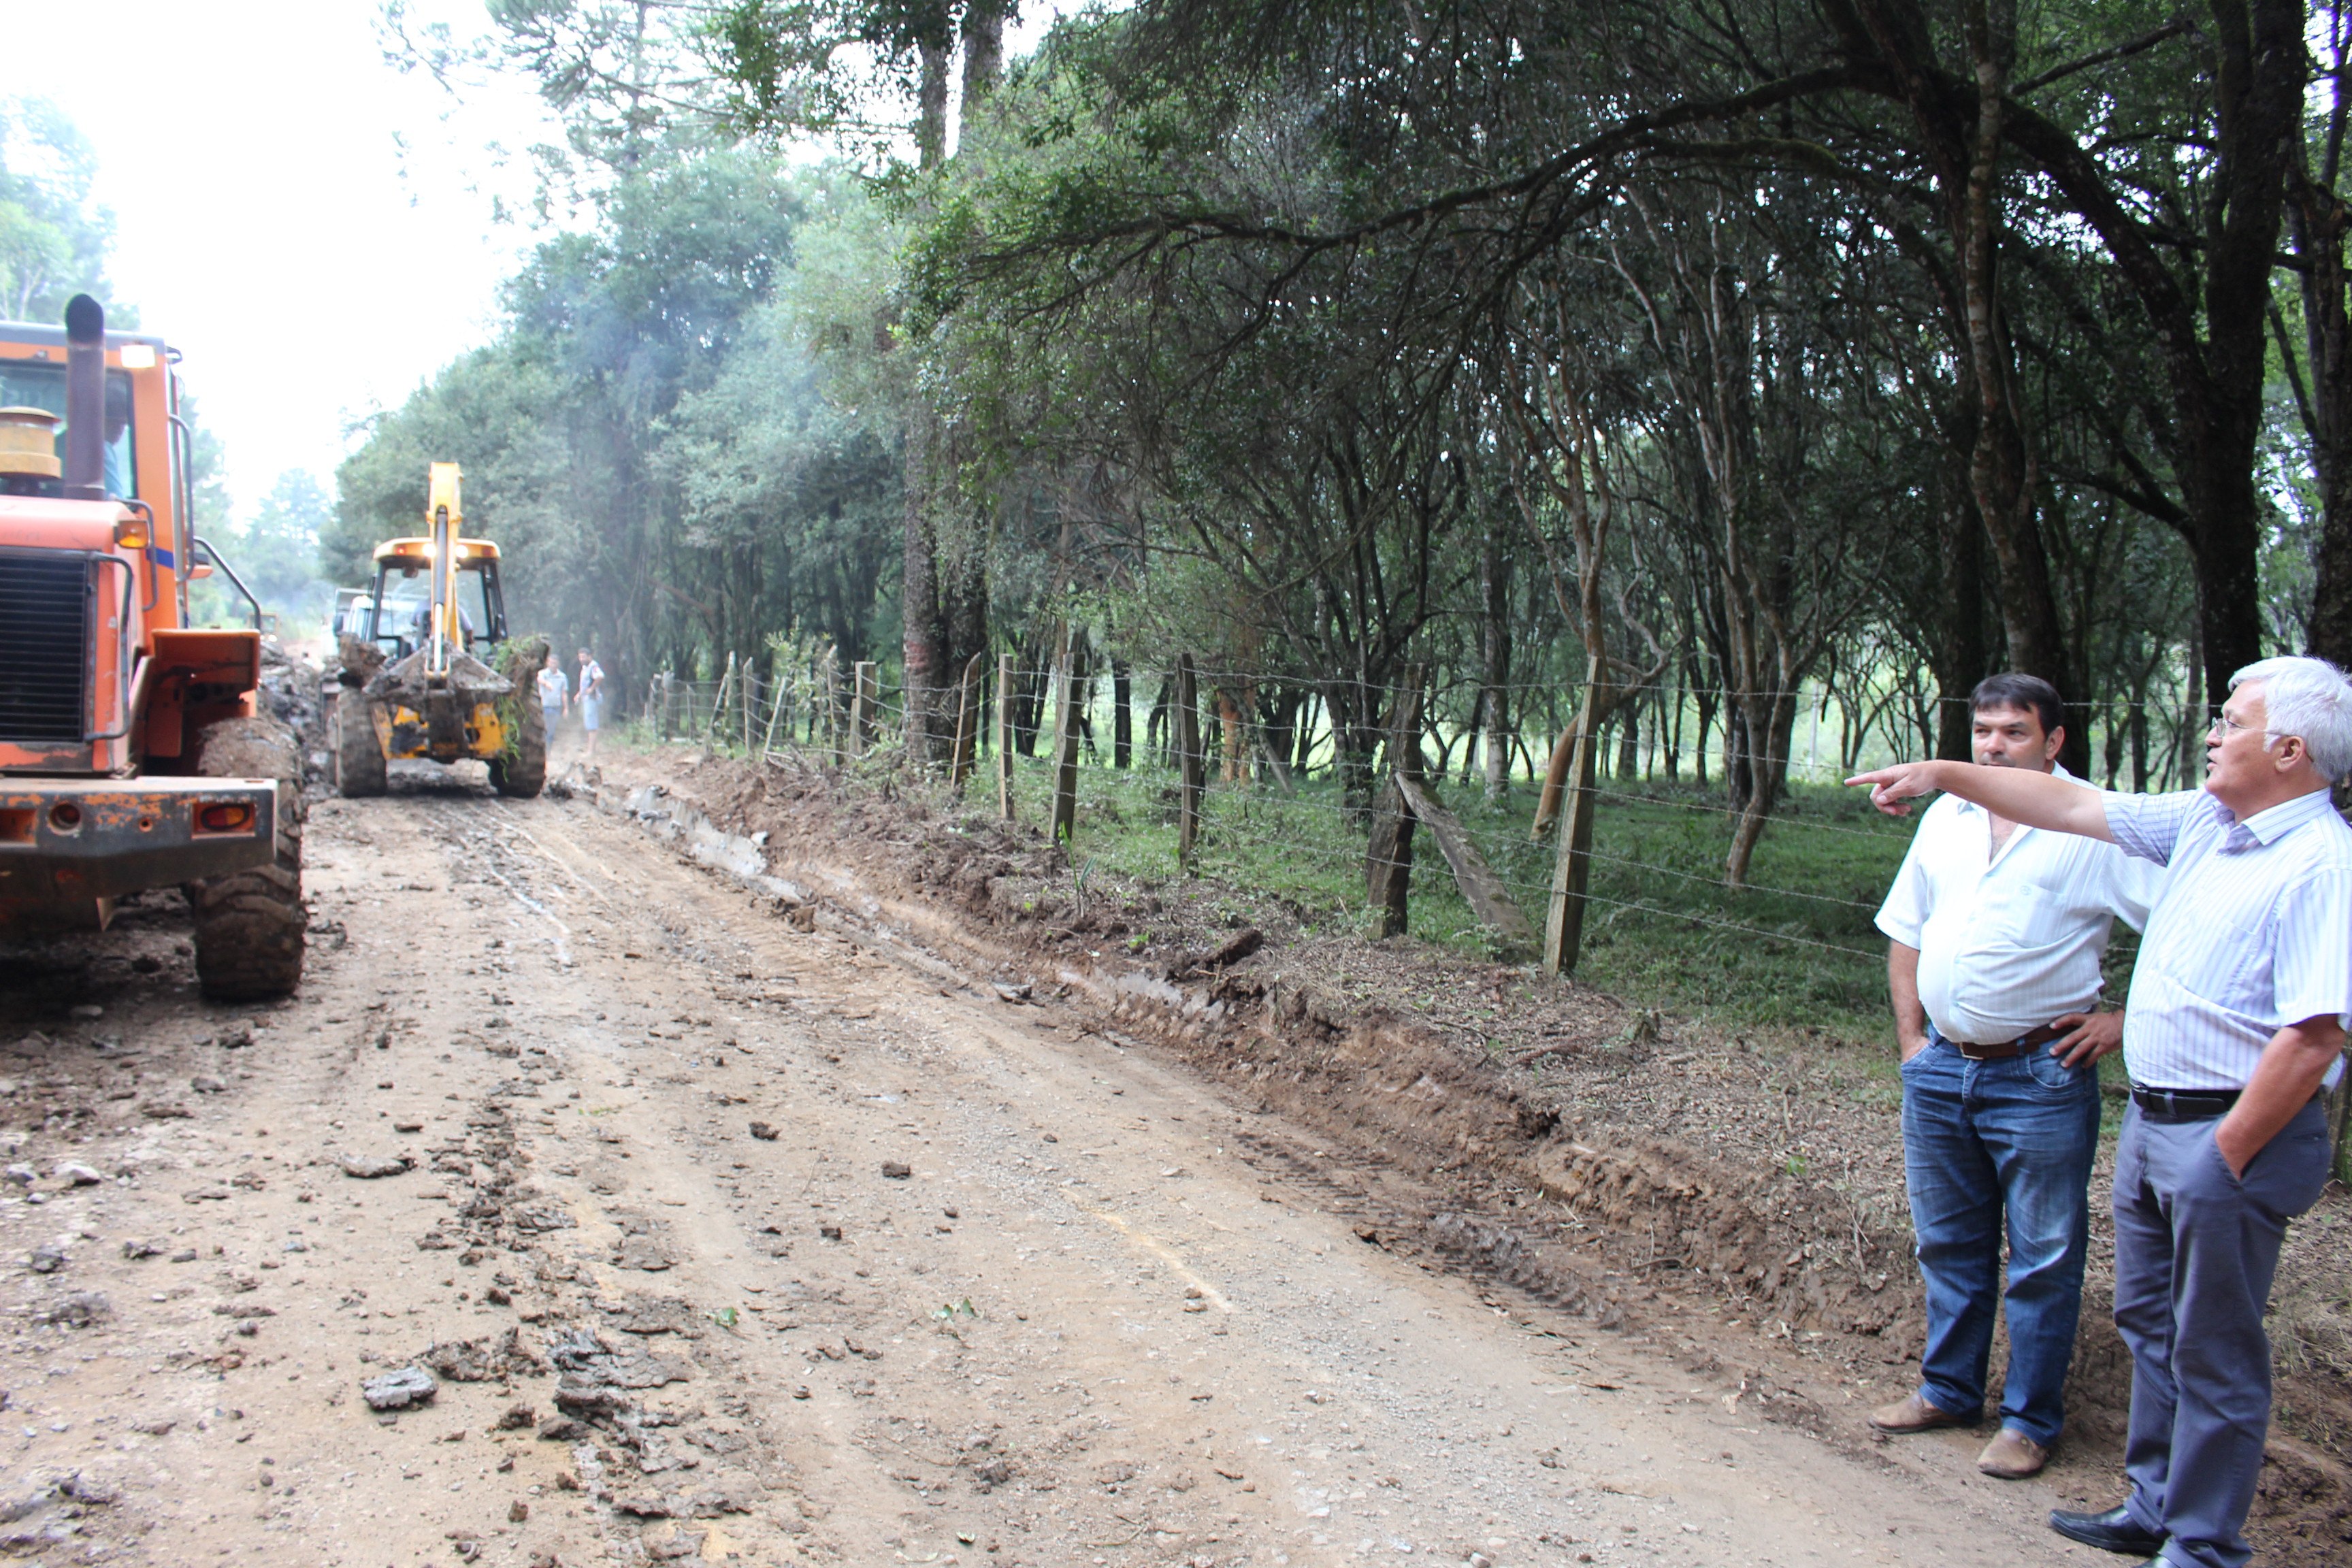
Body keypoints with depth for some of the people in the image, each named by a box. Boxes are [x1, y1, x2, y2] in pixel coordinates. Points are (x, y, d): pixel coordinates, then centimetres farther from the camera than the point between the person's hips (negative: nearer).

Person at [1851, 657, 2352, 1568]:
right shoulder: (2202, 822, 7)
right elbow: (2073, 807, 15)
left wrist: (2226, 1155, -20)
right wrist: (1941, 774, 14)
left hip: (2230, 1134, -9)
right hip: (2152, 1117, 9)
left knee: (2215, 1354, 3)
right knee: (2149, 1323, 19)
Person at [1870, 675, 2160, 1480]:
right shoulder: (1946, 818, 8)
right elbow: (1906, 931, 17)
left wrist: (2125, 1021, -13)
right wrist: (1911, 1038, 10)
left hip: (2040, 1076, -6)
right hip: (1941, 1071, 6)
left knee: (2044, 1257, 6)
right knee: (1949, 1243, 18)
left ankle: (2030, 1420, 20)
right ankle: (1948, 1390, 33)